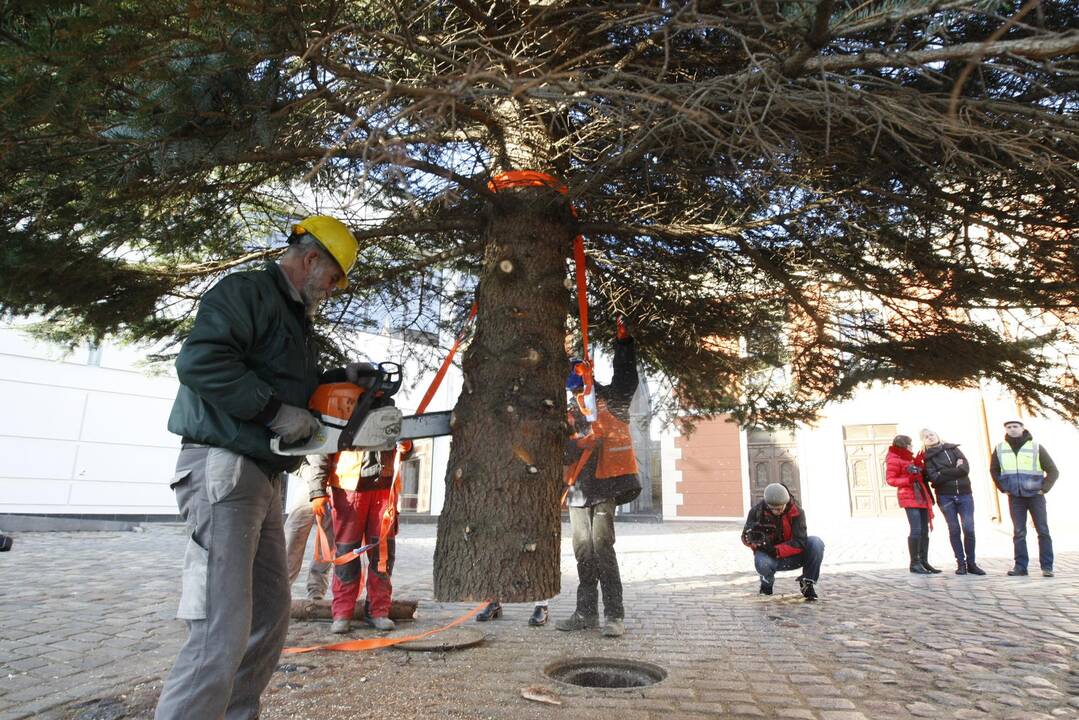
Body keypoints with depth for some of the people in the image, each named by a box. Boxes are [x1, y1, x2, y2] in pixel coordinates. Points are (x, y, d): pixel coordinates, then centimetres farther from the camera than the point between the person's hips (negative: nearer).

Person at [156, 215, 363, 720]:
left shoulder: (296, 320, 23)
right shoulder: (246, 291, -6)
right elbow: (199, 360, -22)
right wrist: (275, 410, -19)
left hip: (262, 479, 10)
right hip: (223, 468, -10)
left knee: (270, 619, 14)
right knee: (222, 635, -12)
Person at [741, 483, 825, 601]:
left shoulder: (797, 512, -15)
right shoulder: (757, 511, -13)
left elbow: (799, 542, -21)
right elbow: (746, 537, -8)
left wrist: (776, 551, -34)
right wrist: (755, 538, -33)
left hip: (793, 556, 1)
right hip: (771, 559, -1)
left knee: (816, 543, -26)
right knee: (761, 562, -37)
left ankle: (807, 583, -5)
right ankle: (767, 584, 2)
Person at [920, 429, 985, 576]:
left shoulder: (953, 448, 9)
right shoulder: (927, 458, 3)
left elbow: (965, 468, -4)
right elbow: (935, 478, -12)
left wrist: (944, 473, -8)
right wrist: (956, 470, -9)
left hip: (964, 493, 1)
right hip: (945, 497, -1)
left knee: (969, 529, -4)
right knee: (954, 530, 0)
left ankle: (971, 563, 6)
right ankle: (960, 563, 8)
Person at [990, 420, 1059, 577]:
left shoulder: (1036, 447, -3)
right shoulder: (1000, 449, 3)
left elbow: (1053, 471, 1)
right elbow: (993, 470, 17)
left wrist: (1044, 488, -7)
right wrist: (1003, 488, 8)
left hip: (1035, 496, -2)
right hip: (1015, 498, 2)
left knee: (1043, 531, 0)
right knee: (1018, 533, 3)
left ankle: (1047, 566, 7)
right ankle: (1020, 566, 6)